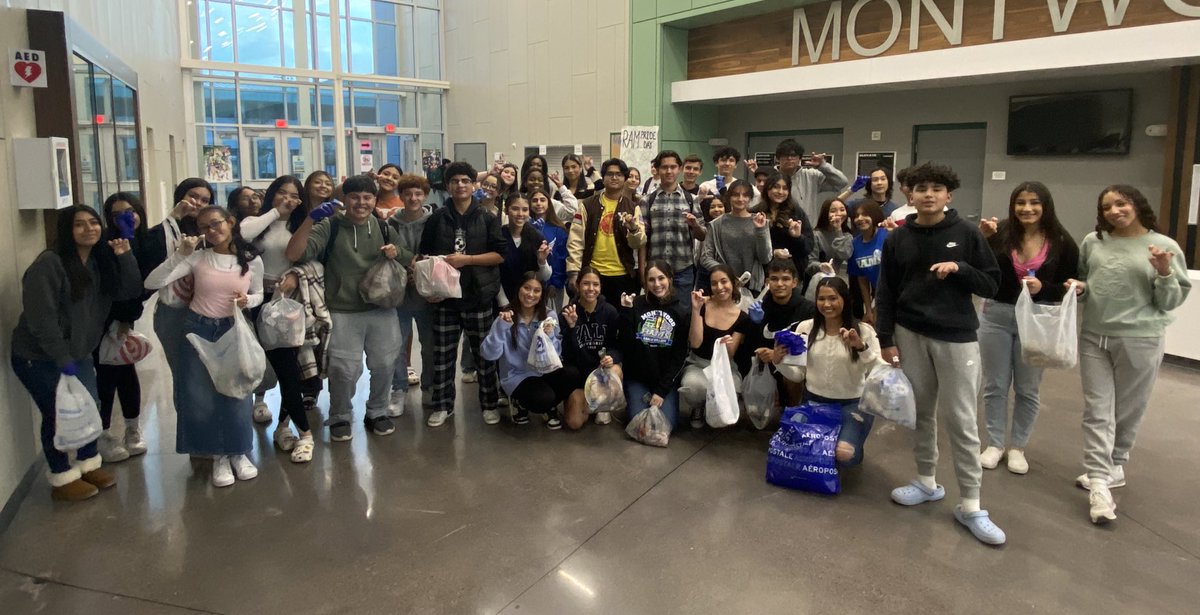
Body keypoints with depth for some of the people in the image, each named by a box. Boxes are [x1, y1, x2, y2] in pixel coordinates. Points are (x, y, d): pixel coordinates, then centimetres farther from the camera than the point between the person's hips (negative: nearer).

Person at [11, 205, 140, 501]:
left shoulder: (101, 261, 4)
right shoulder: (49, 263, -20)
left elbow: (131, 292, -4)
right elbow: (40, 317, -23)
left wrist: (124, 257, -16)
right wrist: (62, 359, -22)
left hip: (78, 354, 7)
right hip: (40, 357, -7)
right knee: (58, 414, 3)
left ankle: (88, 464, 32)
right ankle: (62, 479, 19)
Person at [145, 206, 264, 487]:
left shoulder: (252, 260, -4)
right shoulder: (197, 258, -7)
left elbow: (258, 295, 10)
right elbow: (152, 283, -14)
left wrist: (247, 301, -13)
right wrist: (180, 254, -23)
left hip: (233, 330, 0)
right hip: (197, 330, 0)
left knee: (236, 395, 4)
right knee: (200, 398, 4)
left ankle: (238, 453, 26)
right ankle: (219, 456, 22)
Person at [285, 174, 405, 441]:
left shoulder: (383, 226, 6)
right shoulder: (330, 226, -6)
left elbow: (409, 261, 15)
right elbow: (293, 255, -18)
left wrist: (396, 253, -9)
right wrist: (310, 219, -30)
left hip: (382, 309, 4)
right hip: (343, 313, -3)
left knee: (384, 365, 12)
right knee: (344, 370, -1)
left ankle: (377, 413, 33)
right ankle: (340, 418, 23)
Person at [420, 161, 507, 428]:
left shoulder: (487, 219, 1)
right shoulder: (436, 219, 5)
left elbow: (501, 254, -6)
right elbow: (424, 254, 11)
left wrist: (466, 259, -15)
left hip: (479, 297, -1)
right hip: (445, 296, 1)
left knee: (485, 354, 8)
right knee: (442, 354, 8)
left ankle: (490, 403, 21)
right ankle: (442, 405, 22)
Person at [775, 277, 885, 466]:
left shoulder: (863, 330, -6)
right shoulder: (805, 328, 0)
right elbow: (798, 375, 3)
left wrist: (862, 347, -28)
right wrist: (779, 362, -17)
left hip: (852, 404, -2)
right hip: (814, 401, 2)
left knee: (845, 454, -24)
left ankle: (853, 443, 13)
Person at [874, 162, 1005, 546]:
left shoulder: (966, 233, -2)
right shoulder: (898, 239, 4)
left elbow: (991, 284, 1)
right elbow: (886, 293, 6)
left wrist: (959, 268, -16)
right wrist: (886, 338, 1)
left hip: (956, 337, -2)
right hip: (910, 335, 3)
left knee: (961, 421, -1)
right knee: (921, 413, 12)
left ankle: (970, 506, 7)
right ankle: (927, 482, 28)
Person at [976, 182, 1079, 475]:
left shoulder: (1061, 242, -6)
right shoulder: (1000, 234, -8)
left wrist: (1042, 288, -20)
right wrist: (982, 239, -25)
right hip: (996, 316, 0)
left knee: (1027, 389, 11)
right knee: (995, 385, 10)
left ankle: (1017, 446, 27)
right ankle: (995, 443, 25)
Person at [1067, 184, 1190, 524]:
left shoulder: (1165, 246, -4)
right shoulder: (1092, 242, 3)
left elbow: (1172, 302, -3)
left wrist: (1164, 273, -19)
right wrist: (1079, 288, -4)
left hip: (1139, 342, -2)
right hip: (1093, 338, 2)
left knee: (1127, 412, 11)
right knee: (1097, 412, 0)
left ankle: (1114, 467, 30)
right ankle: (1099, 482, 1)